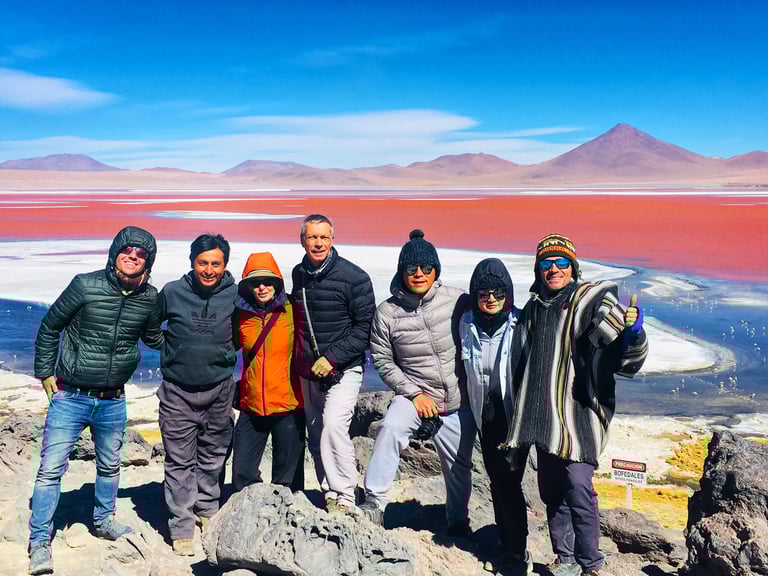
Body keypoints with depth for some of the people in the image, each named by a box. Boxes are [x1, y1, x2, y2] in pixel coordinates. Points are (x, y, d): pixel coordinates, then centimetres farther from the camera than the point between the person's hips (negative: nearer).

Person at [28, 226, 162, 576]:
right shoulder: (86, 285, -12)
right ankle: (40, 541, 14)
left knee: (110, 466, 19)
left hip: (113, 402, 4)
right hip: (70, 397, -3)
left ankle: (103, 521, 42)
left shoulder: (149, 297, -3)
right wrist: (45, 373, 0)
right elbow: (49, 328, -1)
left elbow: (154, 338, 17)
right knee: (51, 469, -2)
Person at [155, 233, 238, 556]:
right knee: (180, 461, 2)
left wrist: (227, 353, 6)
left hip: (219, 389, 1)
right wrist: (167, 348, 5)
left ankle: (207, 510, 36)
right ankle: (181, 527, 12)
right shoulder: (172, 292, -7)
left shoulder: (234, 294, -6)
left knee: (213, 457, 16)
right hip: (178, 392, -1)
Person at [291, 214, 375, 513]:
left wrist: (332, 358, -18)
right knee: (316, 436, 10)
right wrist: (298, 359, 12)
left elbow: (364, 327, -13)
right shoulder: (297, 275, 6)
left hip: (343, 369, -6)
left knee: (333, 424, -21)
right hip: (308, 371, 6)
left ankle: (344, 496, -9)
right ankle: (329, 493, 23)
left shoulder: (354, 277, -13)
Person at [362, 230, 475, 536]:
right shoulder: (387, 311, -9)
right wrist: (414, 393, -12)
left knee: (458, 467, 13)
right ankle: (374, 503, -18)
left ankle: (458, 523, 38)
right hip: (414, 394, -1)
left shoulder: (458, 301, -11)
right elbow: (382, 360, -3)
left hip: (458, 402, 1)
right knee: (391, 429, -30)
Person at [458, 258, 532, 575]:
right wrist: (472, 408, 14)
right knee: (496, 480, 13)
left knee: (509, 482, -3)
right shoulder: (467, 323, -1)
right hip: (485, 415, 4)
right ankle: (506, 546, 28)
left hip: (514, 415, -4)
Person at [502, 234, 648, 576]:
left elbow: (626, 362, -14)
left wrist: (633, 333, -34)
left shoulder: (592, 301, -5)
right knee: (552, 492, 13)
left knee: (579, 490, -11)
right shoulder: (533, 308, 13)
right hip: (542, 418, 6)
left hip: (576, 416, -6)